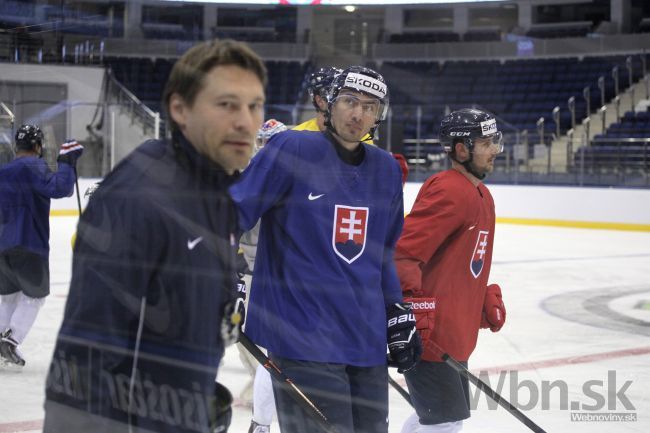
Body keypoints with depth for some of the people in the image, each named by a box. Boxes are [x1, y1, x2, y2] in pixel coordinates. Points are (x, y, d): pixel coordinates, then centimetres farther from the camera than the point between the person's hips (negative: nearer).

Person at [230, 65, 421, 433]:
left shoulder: (387, 170, 11)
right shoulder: (292, 150, -9)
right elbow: (232, 213, -8)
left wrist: (398, 313, 18)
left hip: (367, 340, 7)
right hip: (302, 336, -7)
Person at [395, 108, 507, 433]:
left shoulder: (482, 196, 15)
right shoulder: (450, 191, -18)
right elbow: (402, 253, -25)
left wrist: (488, 298, 15)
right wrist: (413, 309, -30)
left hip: (454, 333, 11)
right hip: (426, 333, -11)